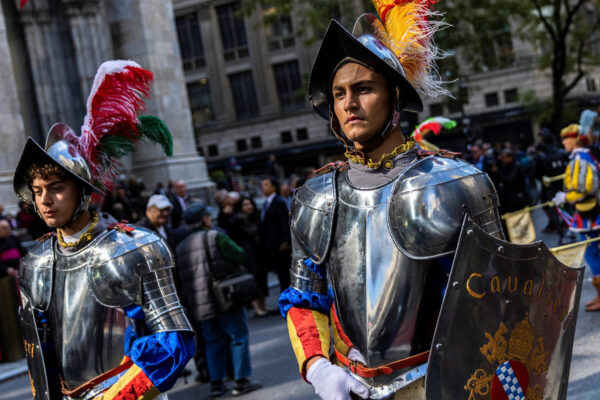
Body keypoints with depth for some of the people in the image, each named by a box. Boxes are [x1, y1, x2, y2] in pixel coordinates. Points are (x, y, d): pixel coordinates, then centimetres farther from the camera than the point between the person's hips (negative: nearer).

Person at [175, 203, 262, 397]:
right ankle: (241, 380, 0)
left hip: (200, 305, 6)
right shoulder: (215, 236, -7)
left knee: (213, 341, 14)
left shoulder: (181, 247, 13)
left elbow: (179, 278, 13)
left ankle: (216, 383, 12)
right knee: (238, 336, 2)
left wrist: (189, 303, 19)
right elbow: (239, 255, -8)